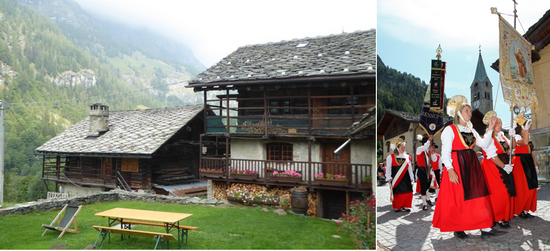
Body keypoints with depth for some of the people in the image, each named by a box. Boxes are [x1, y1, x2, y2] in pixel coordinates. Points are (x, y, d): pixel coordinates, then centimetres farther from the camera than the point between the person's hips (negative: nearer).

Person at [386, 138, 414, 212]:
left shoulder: (407, 157, 13)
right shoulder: (391, 157, 1)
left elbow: (410, 168, 16)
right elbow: (388, 168, -1)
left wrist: (411, 178, 11)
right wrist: (389, 178, -9)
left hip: (406, 178, 4)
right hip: (396, 179, -4)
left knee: (407, 192, -1)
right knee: (397, 192, -3)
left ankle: (405, 206, 11)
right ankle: (396, 207, 11)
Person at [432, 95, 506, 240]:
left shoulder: (471, 131, 17)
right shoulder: (450, 130, -4)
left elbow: (484, 144, 5)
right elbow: (445, 152, -11)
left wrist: (490, 129, 0)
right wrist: (450, 170, -21)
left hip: (472, 166, 7)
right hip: (457, 166, -6)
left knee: (478, 194, 2)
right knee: (457, 198, -1)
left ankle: (485, 228, 3)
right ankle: (457, 229, 11)